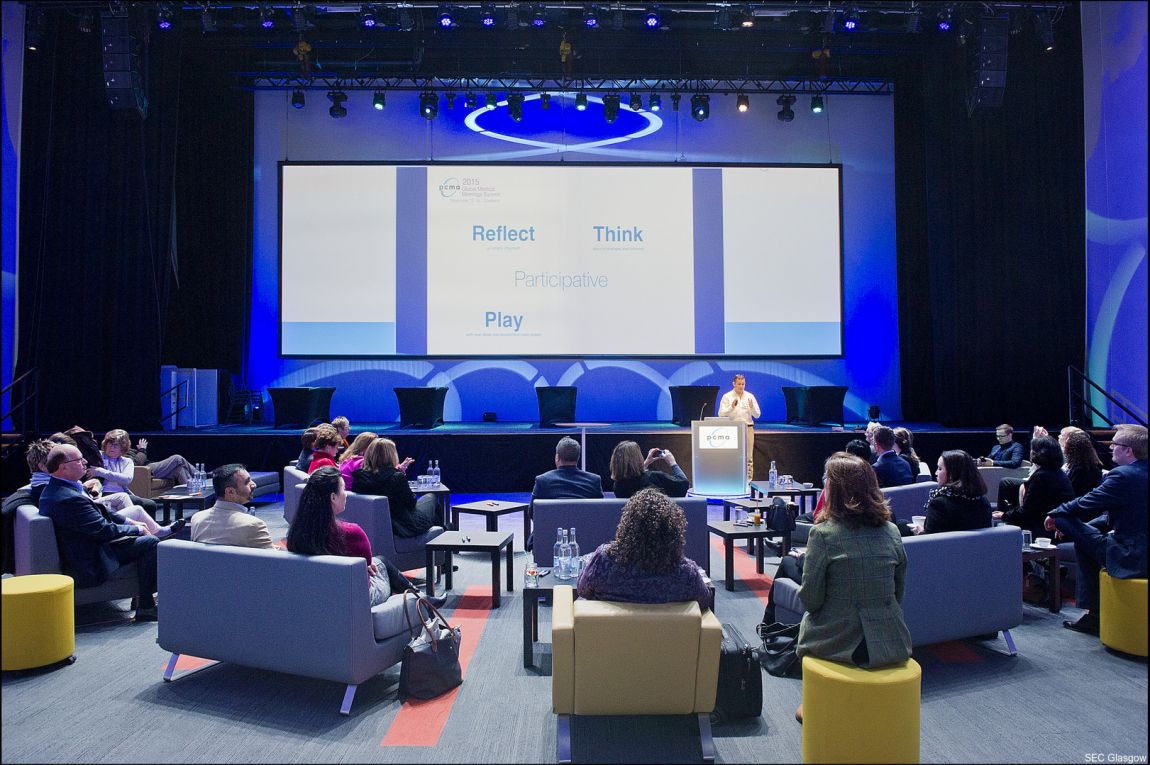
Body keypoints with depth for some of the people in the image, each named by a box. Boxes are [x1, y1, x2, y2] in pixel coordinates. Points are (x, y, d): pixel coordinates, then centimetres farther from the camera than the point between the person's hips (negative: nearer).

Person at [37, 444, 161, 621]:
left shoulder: (55, 488, 5)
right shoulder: (69, 499, -29)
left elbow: (100, 511, 13)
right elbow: (104, 530, -23)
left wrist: (129, 522, 5)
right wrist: (137, 529, -9)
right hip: (91, 564, -11)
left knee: (147, 540, 17)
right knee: (150, 542, -15)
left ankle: (143, 595, 22)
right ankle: (145, 606, -7)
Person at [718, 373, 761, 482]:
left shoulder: (750, 396, 9)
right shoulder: (727, 397, 2)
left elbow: (757, 415, 7)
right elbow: (721, 414, -6)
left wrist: (752, 408, -13)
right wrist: (731, 407, -20)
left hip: (748, 428, 2)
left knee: (748, 457, 1)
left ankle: (748, 480, 5)